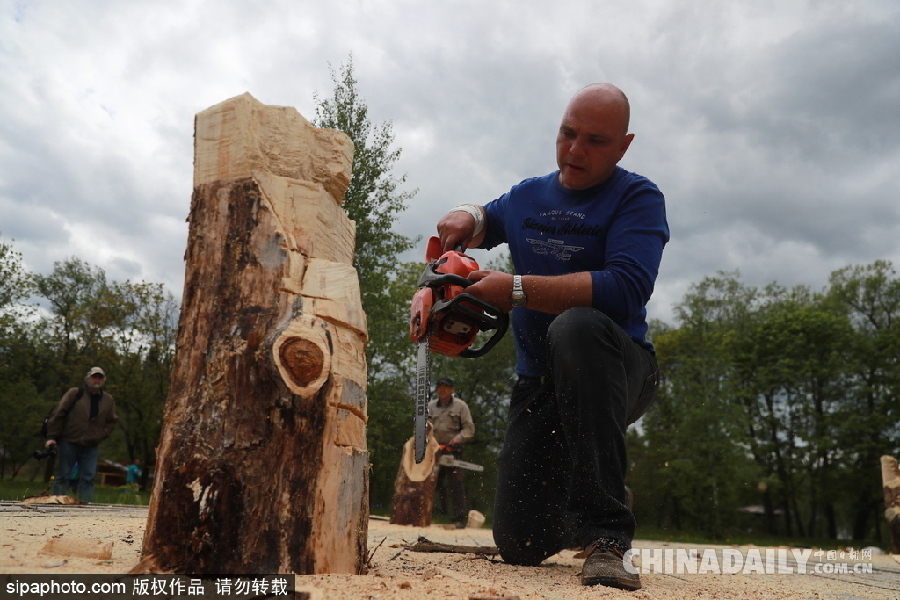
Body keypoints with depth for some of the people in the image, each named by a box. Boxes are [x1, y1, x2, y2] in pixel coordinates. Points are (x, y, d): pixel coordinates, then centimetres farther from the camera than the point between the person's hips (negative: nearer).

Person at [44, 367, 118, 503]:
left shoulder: (108, 400, 9)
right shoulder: (74, 394, -1)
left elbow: (111, 421, 16)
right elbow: (58, 414, -2)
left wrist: (101, 435, 0)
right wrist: (52, 436, -7)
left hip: (91, 447, 3)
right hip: (69, 443, -2)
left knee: (88, 479, 0)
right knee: (62, 477, 2)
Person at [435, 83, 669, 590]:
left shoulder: (638, 198, -7)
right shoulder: (527, 197, 11)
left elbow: (626, 288, -24)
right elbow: (485, 221, 32)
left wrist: (517, 290, -24)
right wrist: (467, 217, 6)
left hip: (616, 373, -4)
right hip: (540, 382, 5)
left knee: (576, 325, -40)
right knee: (519, 545, -5)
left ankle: (605, 535, -33)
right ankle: (571, 507, 33)